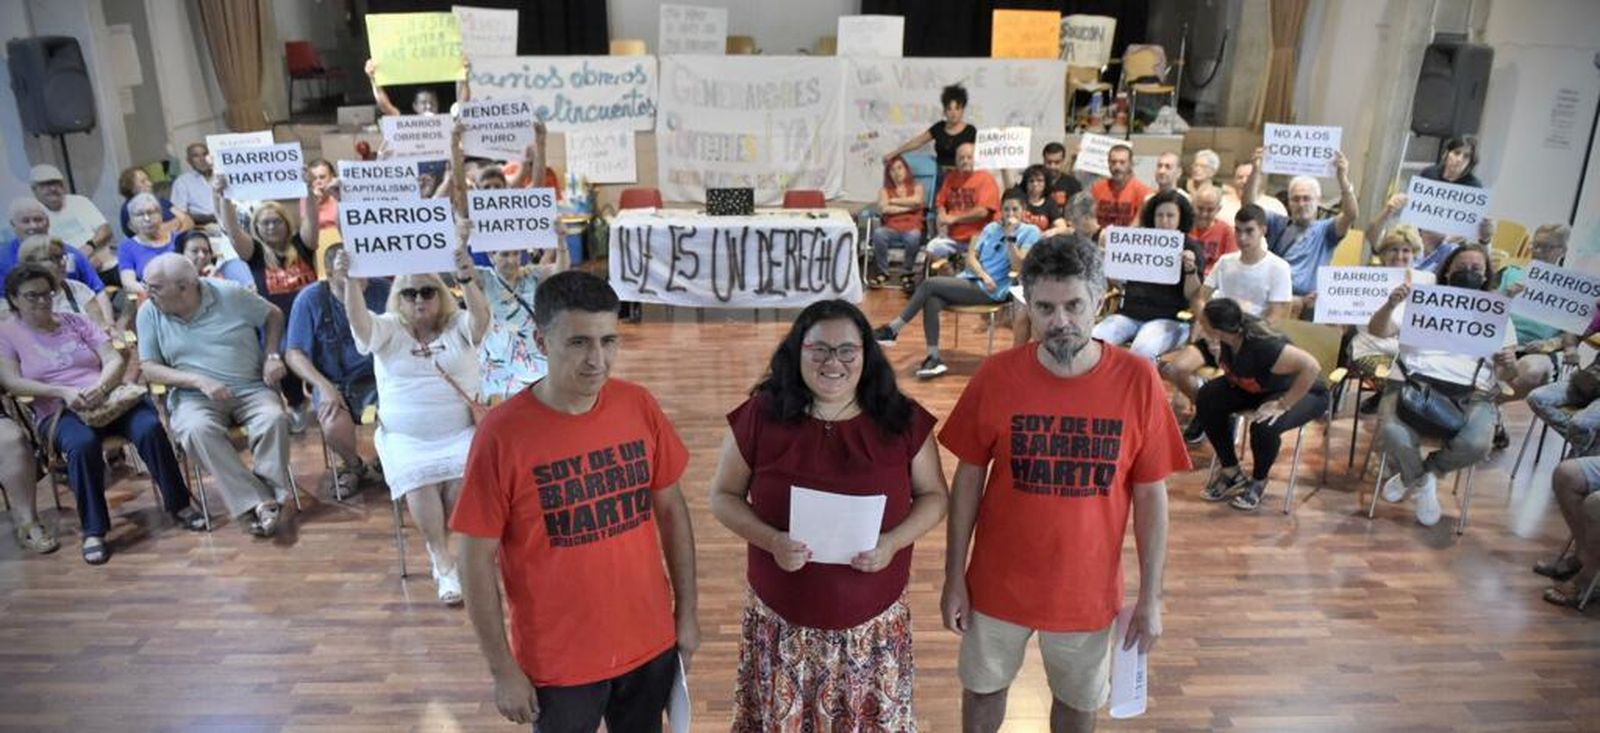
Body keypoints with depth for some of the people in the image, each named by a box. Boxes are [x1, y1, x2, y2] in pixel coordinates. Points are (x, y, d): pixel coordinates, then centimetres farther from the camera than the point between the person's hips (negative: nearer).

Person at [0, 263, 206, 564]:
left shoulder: (75, 321, 18)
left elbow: (115, 360, 8)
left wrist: (101, 385, -15)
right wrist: (63, 391, -19)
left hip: (110, 399, 2)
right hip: (59, 413, -2)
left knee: (150, 428, -29)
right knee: (83, 444, -37)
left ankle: (178, 505, -14)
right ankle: (93, 531, -26)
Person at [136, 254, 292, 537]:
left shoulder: (229, 295, -3)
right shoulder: (149, 313, 1)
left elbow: (273, 315, 11)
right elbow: (149, 367, 0)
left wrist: (272, 356, -4)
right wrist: (200, 381, -15)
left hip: (252, 388, 0)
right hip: (195, 395, 0)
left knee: (274, 419, -32)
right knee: (197, 429, -34)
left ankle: (269, 495, -24)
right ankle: (256, 503, -35)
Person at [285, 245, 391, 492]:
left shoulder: (381, 290, -3)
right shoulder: (311, 299, -5)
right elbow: (293, 354, -5)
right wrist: (324, 387, -18)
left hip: (374, 378, 1)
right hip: (332, 382, -1)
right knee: (335, 427, -30)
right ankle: (355, 466, 9)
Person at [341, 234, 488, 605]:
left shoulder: (459, 327, 5)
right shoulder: (388, 329, 6)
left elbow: (482, 316, -18)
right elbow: (360, 321, -15)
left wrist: (466, 278, -38)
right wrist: (351, 283, -36)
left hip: (459, 431, 0)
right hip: (405, 435, 0)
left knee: (464, 477, -28)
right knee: (419, 479, -28)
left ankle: (444, 552, -7)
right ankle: (444, 563, -19)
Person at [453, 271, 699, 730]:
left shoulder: (640, 407, -8)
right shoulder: (502, 435, -19)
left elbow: (671, 510, 3)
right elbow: (477, 562, -11)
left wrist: (687, 611, 5)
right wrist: (503, 670, -9)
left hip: (651, 644, 3)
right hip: (558, 662, -3)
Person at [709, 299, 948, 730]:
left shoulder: (903, 420, -4)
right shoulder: (760, 416, -7)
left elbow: (933, 496, 4)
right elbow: (724, 497, 1)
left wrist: (894, 541, -15)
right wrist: (771, 540, -17)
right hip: (781, 622, 0)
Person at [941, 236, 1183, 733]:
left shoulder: (1138, 381, -15)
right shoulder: (996, 375, -14)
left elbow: (1151, 495, -7)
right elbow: (968, 480, -6)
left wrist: (1151, 597, -5)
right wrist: (954, 579, -3)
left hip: (1088, 588, 0)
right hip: (999, 581, 0)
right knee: (984, 686, 22)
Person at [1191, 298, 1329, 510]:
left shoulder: (1263, 345, -40)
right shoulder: (1234, 327, -19)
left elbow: (1311, 367, -41)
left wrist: (1283, 405, -36)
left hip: (1303, 390, -7)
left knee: (1264, 427, -35)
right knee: (1207, 399, -14)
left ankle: (1258, 481, -1)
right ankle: (1231, 472, 2)